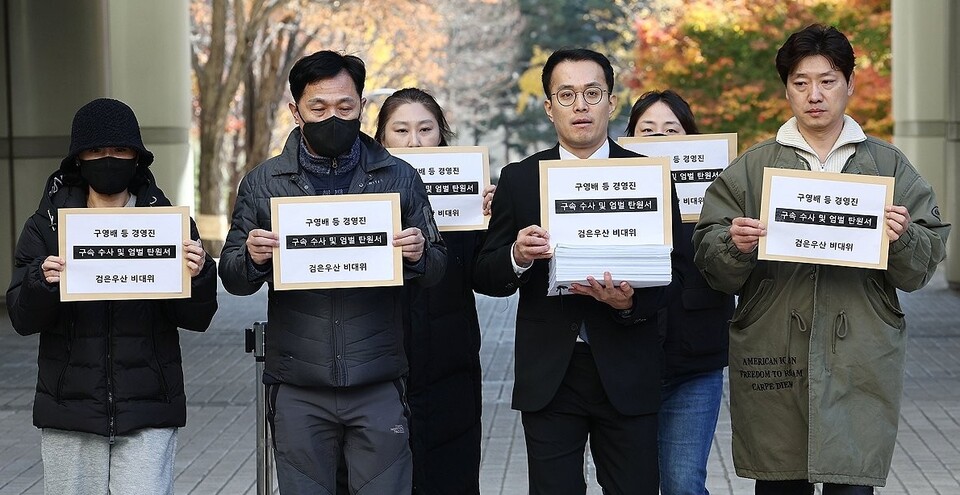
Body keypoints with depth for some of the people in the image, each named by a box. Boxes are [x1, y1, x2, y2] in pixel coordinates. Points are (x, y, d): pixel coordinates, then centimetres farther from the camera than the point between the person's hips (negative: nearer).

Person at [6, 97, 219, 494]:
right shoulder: (46, 226, 6)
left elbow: (196, 319, 4)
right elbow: (22, 320, 1)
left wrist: (199, 276, -16)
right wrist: (41, 282, -19)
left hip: (148, 416, -1)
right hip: (69, 414, 1)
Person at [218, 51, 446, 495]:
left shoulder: (399, 178, 5)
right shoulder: (263, 183, 5)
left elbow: (435, 270, 7)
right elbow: (232, 279, 7)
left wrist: (419, 255, -15)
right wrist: (252, 258, -15)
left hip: (378, 386, 0)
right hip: (297, 388, 1)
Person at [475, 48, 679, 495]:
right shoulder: (519, 179, 5)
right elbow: (484, 278, 4)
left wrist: (630, 302, -20)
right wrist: (517, 257, -18)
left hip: (626, 375, 0)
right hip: (548, 375, 1)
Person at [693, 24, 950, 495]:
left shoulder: (890, 165, 10)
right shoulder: (750, 168, 10)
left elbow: (924, 262, 6)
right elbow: (710, 258, 5)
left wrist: (901, 239, -14)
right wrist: (735, 247, -15)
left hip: (859, 366, 0)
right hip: (772, 359, 1)